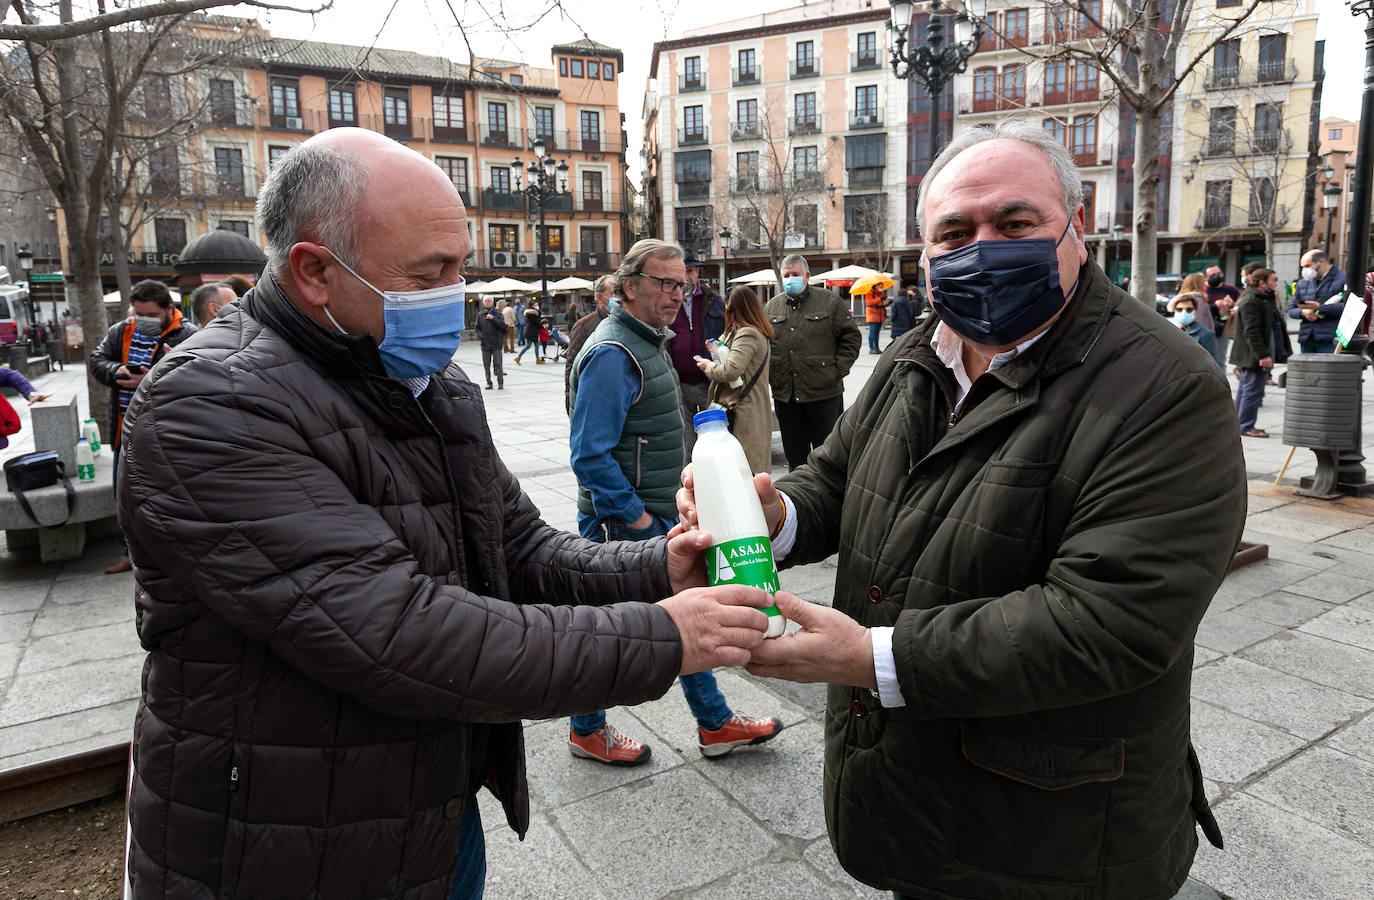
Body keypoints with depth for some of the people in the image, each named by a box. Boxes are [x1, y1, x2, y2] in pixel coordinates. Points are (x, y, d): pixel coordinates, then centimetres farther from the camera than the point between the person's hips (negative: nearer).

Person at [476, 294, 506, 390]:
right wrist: (480, 336, -4)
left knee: (498, 364, -3)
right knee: (486, 364, 6)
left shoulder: (497, 313, 2)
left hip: (496, 343, -3)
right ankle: (488, 382, 12)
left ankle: (500, 382, 3)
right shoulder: (480, 315, 10)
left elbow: (503, 325, -8)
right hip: (485, 344, 3)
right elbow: (477, 328, 15)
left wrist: (493, 318, -16)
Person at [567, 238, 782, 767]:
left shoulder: (650, 342, 12)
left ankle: (715, 724, 31)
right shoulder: (612, 354, -21)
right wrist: (637, 518, -21)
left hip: (660, 516, 10)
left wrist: (669, 513, 17)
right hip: (622, 525, -10)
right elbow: (591, 456, -25)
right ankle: (587, 732, 29)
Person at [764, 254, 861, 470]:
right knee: (794, 452, 12)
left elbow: (851, 337, 1)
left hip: (824, 392, -3)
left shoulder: (829, 302, 1)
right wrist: (769, 374, 2)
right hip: (784, 394, 3)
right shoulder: (771, 307, 11)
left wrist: (838, 370, -7)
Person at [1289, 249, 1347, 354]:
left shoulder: (1343, 279, 1)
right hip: (1306, 339, 6)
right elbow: (1291, 310, 19)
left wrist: (1319, 307, -16)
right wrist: (1303, 312, -3)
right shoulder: (1303, 282, 20)